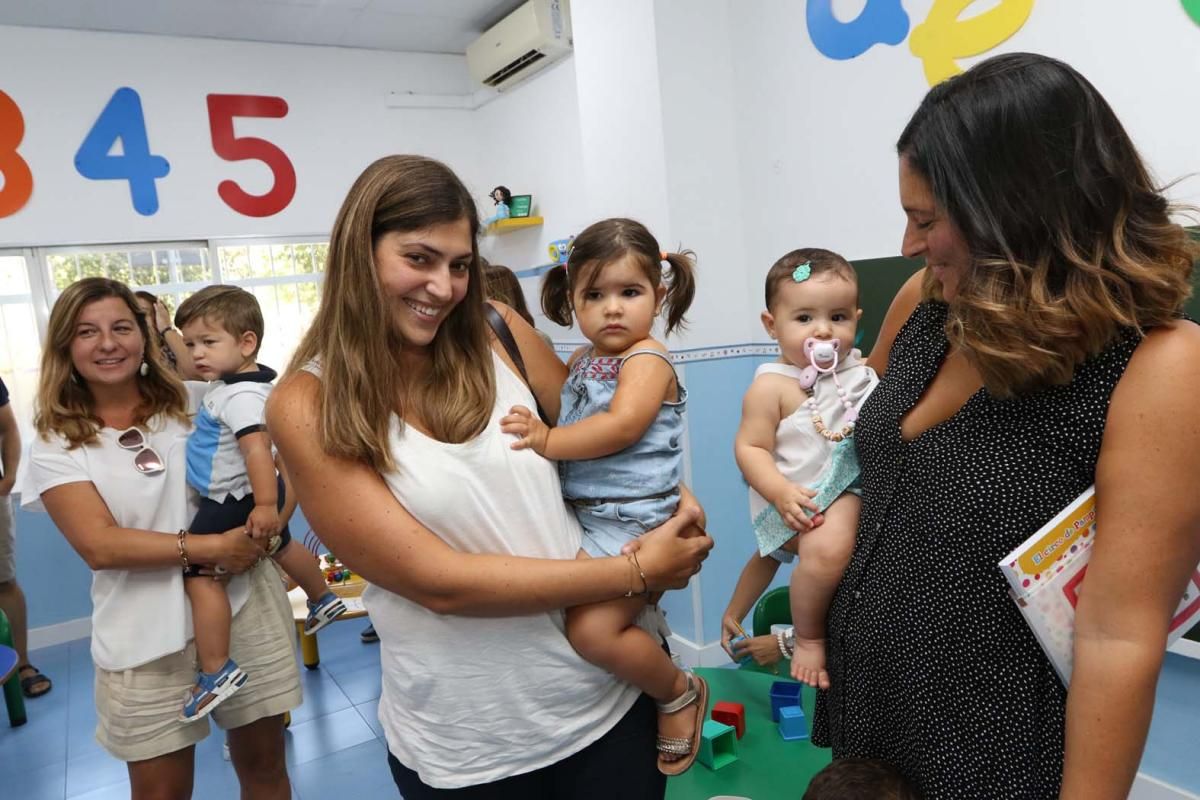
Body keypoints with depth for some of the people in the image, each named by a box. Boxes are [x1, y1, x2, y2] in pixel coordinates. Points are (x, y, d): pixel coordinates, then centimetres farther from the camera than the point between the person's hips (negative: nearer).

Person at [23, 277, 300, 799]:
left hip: (243, 605, 2)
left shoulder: (194, 403, 2)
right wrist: (208, 548, -21)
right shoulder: (57, 445, -2)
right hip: (147, 637, -1)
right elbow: (100, 546, -12)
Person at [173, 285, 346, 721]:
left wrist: (266, 505, -42)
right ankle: (322, 599, 53)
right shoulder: (235, 383, 4)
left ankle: (216, 671, -7)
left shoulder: (240, 395, -28)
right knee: (280, 547, 30)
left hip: (235, 502, -11)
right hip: (249, 495, 11)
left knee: (197, 572, -11)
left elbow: (257, 447, -38)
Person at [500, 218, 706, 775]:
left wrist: (548, 441, -25)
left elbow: (622, 425, -24)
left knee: (592, 629, -20)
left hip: (631, 520, -9)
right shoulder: (580, 361, 14)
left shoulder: (647, 357, -10)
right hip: (580, 514, 9)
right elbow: (560, 416, 25)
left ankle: (679, 693, 6)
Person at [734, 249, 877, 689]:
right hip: (803, 497, -8)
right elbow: (750, 447, -13)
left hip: (857, 483, 8)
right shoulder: (772, 386, -9)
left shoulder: (858, 370, 11)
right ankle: (807, 637, -5)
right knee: (827, 548, -32)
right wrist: (781, 492, -26)